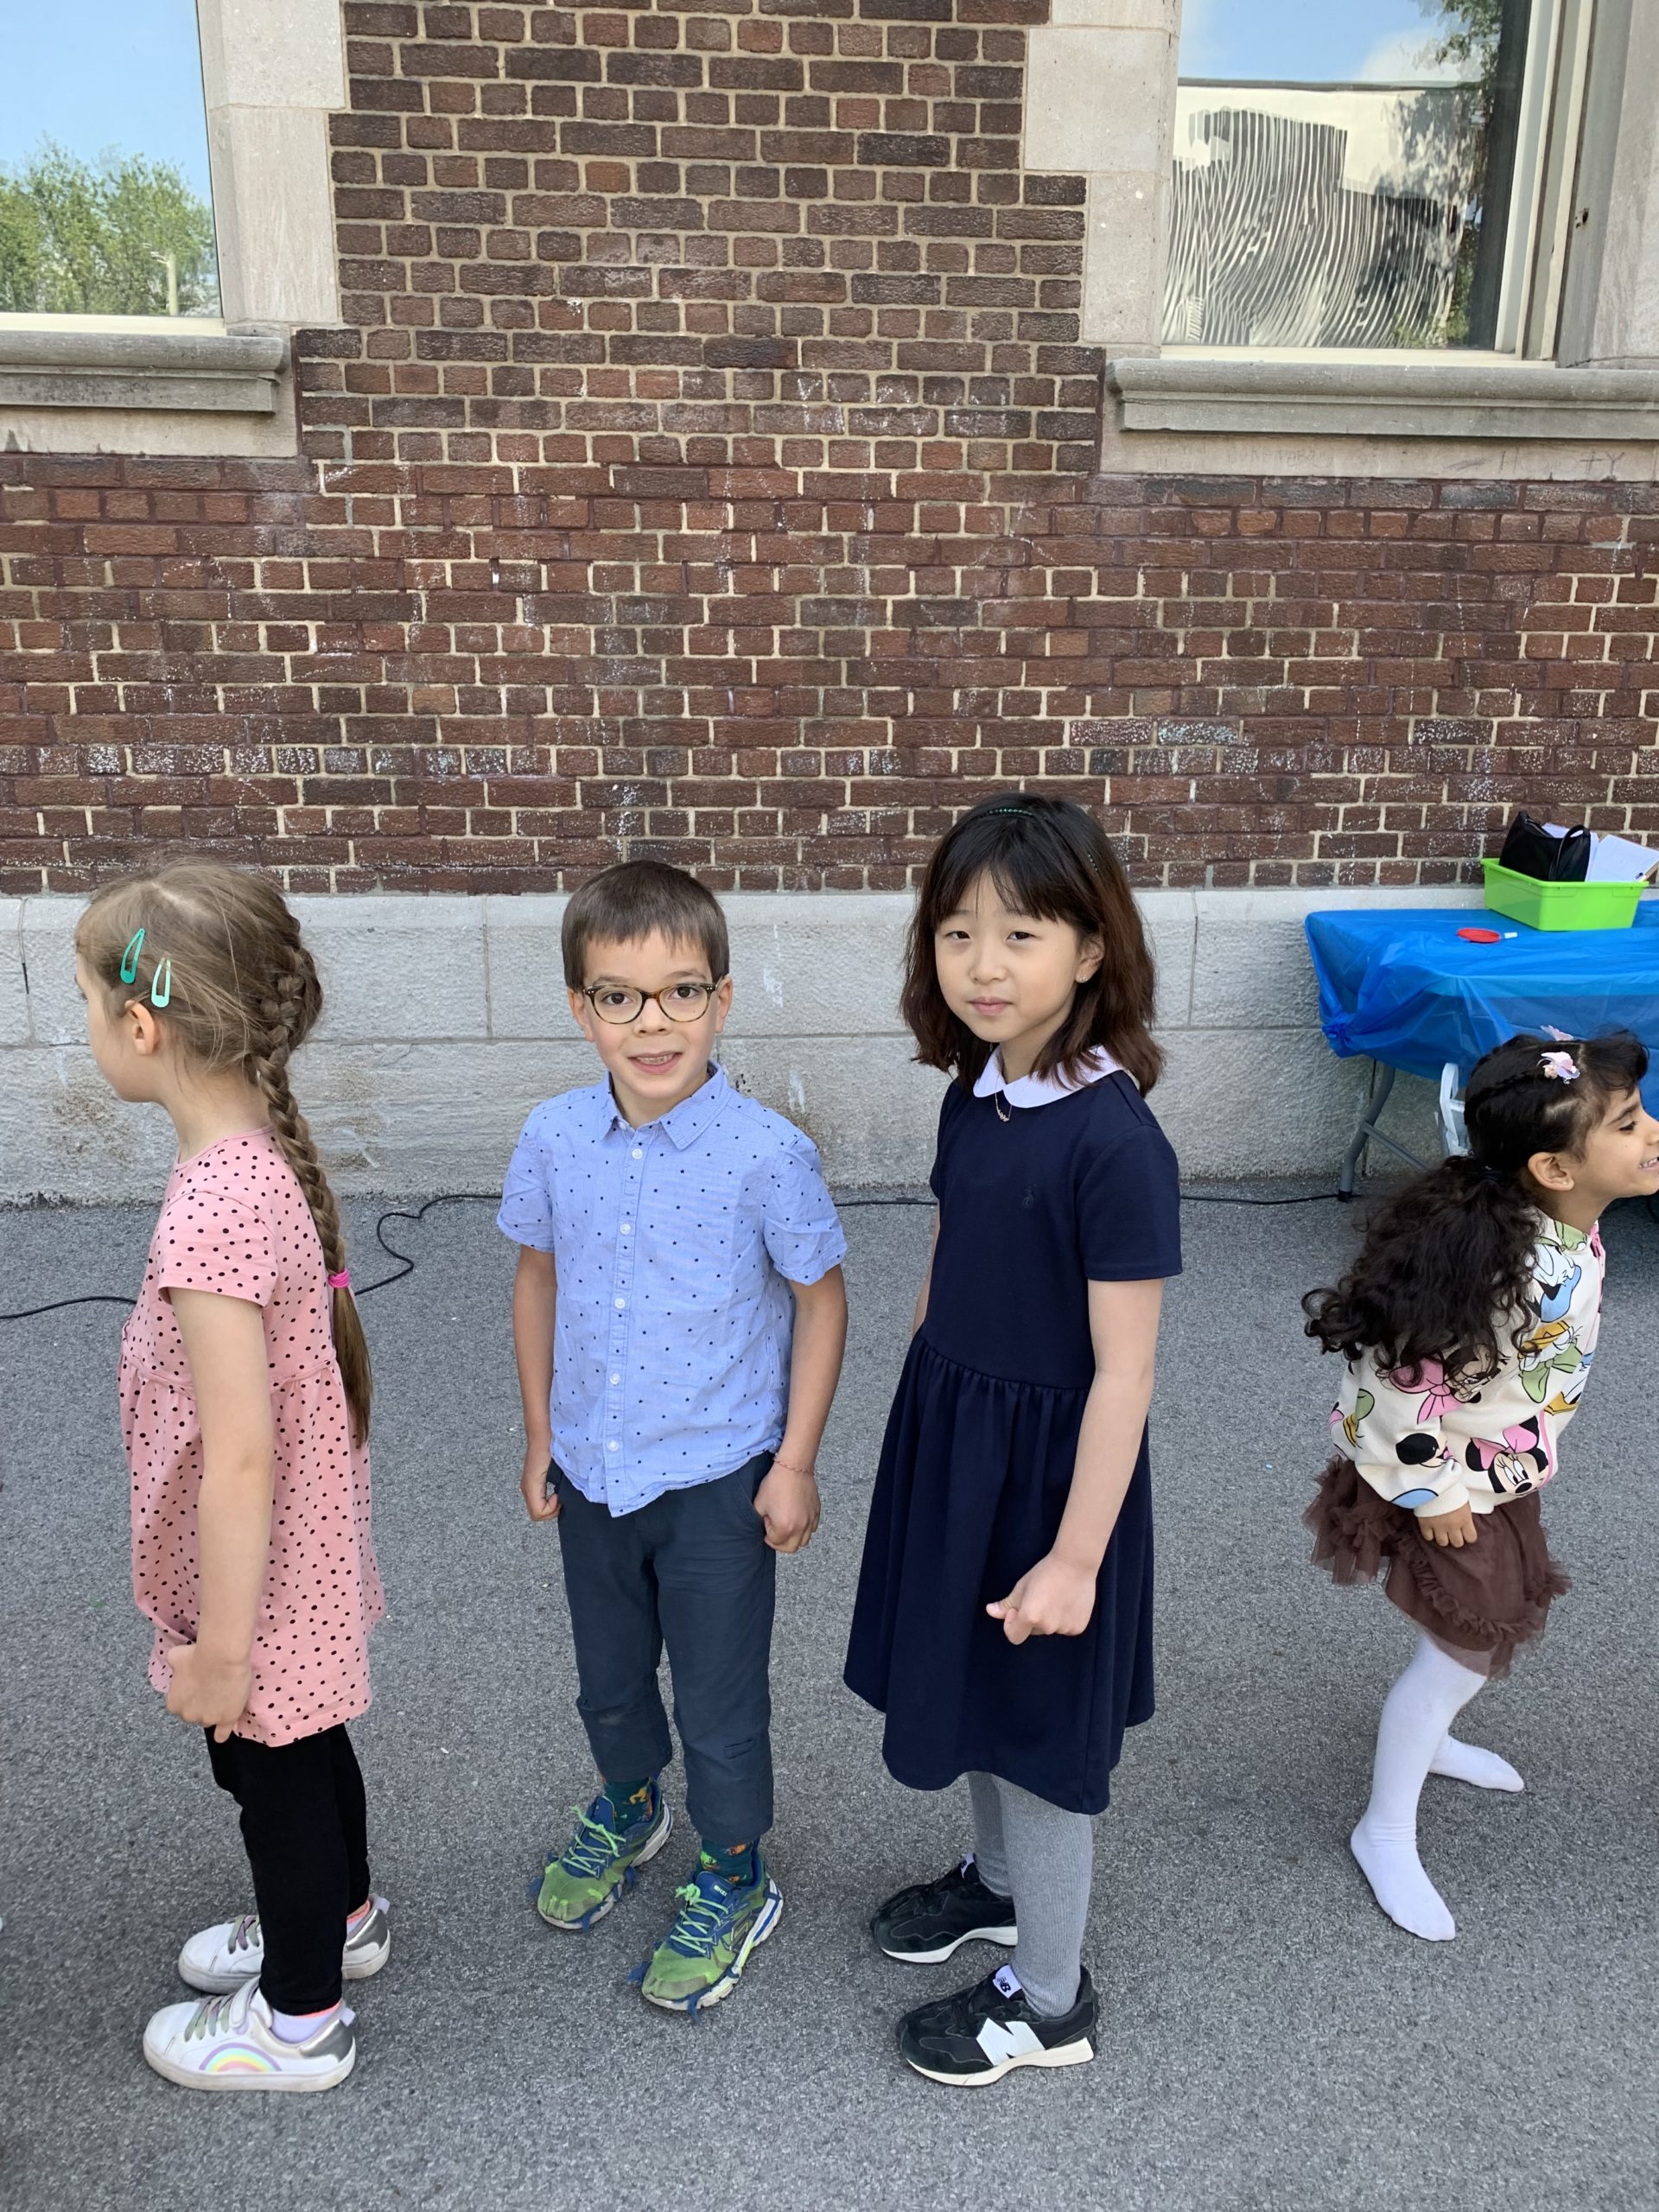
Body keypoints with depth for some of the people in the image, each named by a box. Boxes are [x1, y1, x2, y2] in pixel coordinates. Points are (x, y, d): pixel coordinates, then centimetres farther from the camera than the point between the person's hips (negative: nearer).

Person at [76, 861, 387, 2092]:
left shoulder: (210, 1212, -34)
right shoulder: (272, 1151, -6)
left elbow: (238, 1460, -30)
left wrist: (219, 1648, -18)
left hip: (259, 1575, -8)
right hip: (305, 1547, 8)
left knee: (271, 1770, 15)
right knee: (305, 1748, 29)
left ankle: (298, 2021, 41)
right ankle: (339, 1916, 55)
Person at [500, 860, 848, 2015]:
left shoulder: (765, 1153, -21)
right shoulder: (554, 1139, -9)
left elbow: (821, 1296, -9)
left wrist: (797, 1462, -8)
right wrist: (541, 1435, 9)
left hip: (718, 1480, -4)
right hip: (590, 1471, 4)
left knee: (719, 1697, 13)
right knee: (609, 1680, 25)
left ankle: (733, 1879, 40)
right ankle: (628, 1805, 55)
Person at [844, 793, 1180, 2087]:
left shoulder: (1115, 1141, -26)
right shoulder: (976, 1096, -2)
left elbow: (1123, 1370, -22)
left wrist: (1075, 1556, -19)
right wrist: (924, 1432, 17)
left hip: (1048, 1465, -7)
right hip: (952, 1440, 7)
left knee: (1038, 1723, 11)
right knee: (975, 1688, 25)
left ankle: (1051, 2000, 34)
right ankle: (998, 1878, 52)